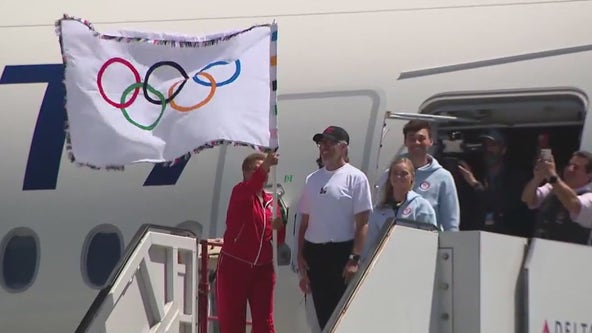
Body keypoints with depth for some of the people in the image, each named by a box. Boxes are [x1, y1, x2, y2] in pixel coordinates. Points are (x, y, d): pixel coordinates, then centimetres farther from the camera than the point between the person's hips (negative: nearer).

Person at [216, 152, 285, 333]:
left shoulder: (271, 200, 10)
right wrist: (264, 166, -49)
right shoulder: (240, 193, -6)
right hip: (234, 266, -5)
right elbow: (251, 188, -33)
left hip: (263, 269, 5)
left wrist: (279, 227, -10)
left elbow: (279, 240, 13)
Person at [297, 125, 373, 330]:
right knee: (323, 313, 10)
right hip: (314, 252, 6)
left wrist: (354, 259, -16)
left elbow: (362, 223, -9)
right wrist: (300, 256, 10)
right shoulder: (312, 179, 14)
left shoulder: (355, 178, -5)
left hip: (341, 252, -6)